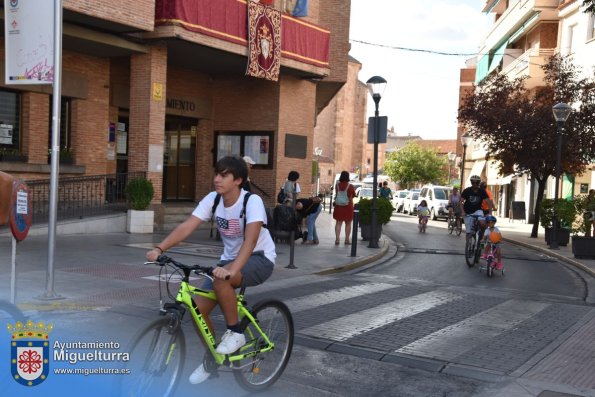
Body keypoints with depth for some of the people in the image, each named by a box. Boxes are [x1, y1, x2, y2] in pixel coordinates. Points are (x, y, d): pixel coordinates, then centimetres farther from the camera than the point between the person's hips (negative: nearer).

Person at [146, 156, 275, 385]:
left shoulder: (252, 201, -24)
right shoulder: (213, 199, -9)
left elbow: (250, 239, -39)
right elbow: (186, 227, -19)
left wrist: (232, 269, -54)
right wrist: (159, 248, -35)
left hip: (259, 259, -6)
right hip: (230, 258, 6)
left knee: (220, 279, -36)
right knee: (198, 308, -7)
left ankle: (235, 332, -13)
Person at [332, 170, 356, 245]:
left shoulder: (337, 185, -3)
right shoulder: (350, 186, -11)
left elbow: (336, 195, 5)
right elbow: (353, 195, 2)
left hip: (338, 206, 2)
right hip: (348, 207, -2)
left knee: (338, 223, 8)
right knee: (348, 223, 9)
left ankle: (337, 238, 0)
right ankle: (347, 239, 11)